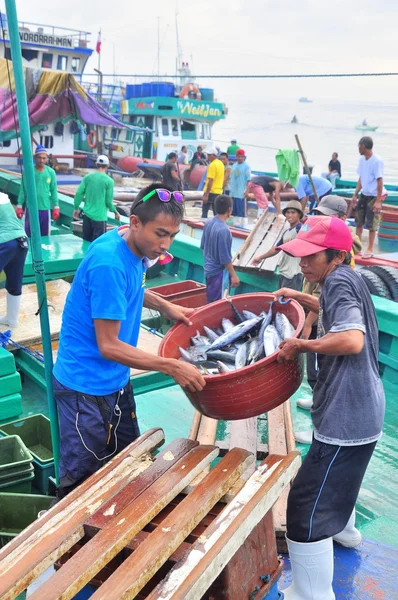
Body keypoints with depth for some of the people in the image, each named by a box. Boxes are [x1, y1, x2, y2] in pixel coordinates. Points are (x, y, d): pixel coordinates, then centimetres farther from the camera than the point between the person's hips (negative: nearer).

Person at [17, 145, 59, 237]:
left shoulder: (51, 172, -1)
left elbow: (54, 191, 4)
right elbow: (22, 189, 0)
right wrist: (20, 206, -2)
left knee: (44, 235, 10)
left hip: (45, 208, 1)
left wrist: (56, 207, 2)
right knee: (29, 234, 6)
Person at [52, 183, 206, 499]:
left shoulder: (134, 248, -2)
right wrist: (171, 366, -26)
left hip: (116, 379, 9)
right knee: (82, 481, 5)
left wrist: (166, 306, 9)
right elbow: (108, 346, -25)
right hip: (86, 387, -9)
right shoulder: (109, 263, -28)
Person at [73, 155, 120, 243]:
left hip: (87, 214, 5)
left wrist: (76, 208, 13)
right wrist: (115, 212, 9)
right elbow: (108, 201, -7)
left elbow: (79, 194, 1)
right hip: (100, 216, -5)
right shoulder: (109, 181, -8)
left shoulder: (87, 177, 3)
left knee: (86, 241, 15)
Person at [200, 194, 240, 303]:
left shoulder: (209, 223, 0)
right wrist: (233, 275, -14)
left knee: (210, 302, 20)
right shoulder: (223, 230, -26)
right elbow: (225, 259, -23)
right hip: (219, 272, -9)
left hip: (209, 269, 9)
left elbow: (203, 246, 12)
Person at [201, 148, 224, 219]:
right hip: (218, 191, 8)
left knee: (204, 212, -1)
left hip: (211, 191, -8)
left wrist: (206, 195, -20)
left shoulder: (212, 165, -14)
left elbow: (210, 181, -19)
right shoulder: (221, 164, 12)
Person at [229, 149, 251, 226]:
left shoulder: (246, 166, -5)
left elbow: (248, 180, -9)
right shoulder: (234, 166, 13)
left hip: (241, 193, -6)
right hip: (233, 192, 6)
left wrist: (247, 191, -17)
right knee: (235, 211, 12)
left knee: (242, 211, -6)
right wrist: (231, 190, 14)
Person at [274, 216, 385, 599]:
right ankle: (344, 530, 59)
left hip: (346, 415, -11)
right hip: (359, 409, 11)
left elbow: (352, 339, -30)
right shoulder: (348, 280, 11)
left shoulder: (339, 280, -17)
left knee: (306, 507, -7)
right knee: (335, 477, 35)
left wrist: (300, 345, -21)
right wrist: (302, 299, 21)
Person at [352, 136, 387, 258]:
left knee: (371, 223, -2)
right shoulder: (362, 159, 4)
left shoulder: (377, 161, -19)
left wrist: (378, 201, -21)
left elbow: (380, 181, -18)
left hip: (374, 196, -7)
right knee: (359, 221, 12)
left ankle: (370, 250, 8)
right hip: (364, 195, 8)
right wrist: (355, 195, 12)